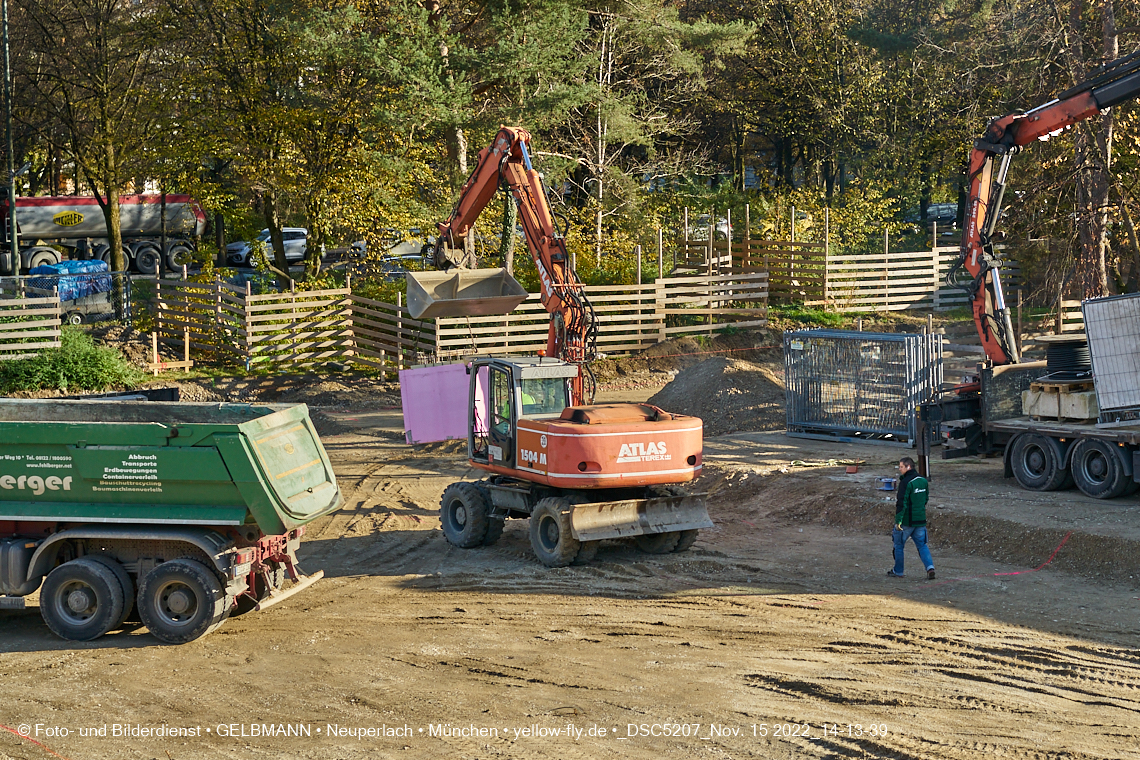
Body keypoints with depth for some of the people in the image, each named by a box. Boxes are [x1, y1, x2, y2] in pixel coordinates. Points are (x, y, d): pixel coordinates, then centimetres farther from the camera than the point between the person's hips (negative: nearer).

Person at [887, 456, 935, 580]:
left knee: (899, 545, 10)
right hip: (920, 520, 7)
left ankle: (898, 571, 19)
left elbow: (902, 503, -22)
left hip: (906, 521, -7)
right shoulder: (923, 481, 7)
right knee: (922, 545, 12)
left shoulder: (906, 483, -18)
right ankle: (930, 567, -7)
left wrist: (898, 520, -20)